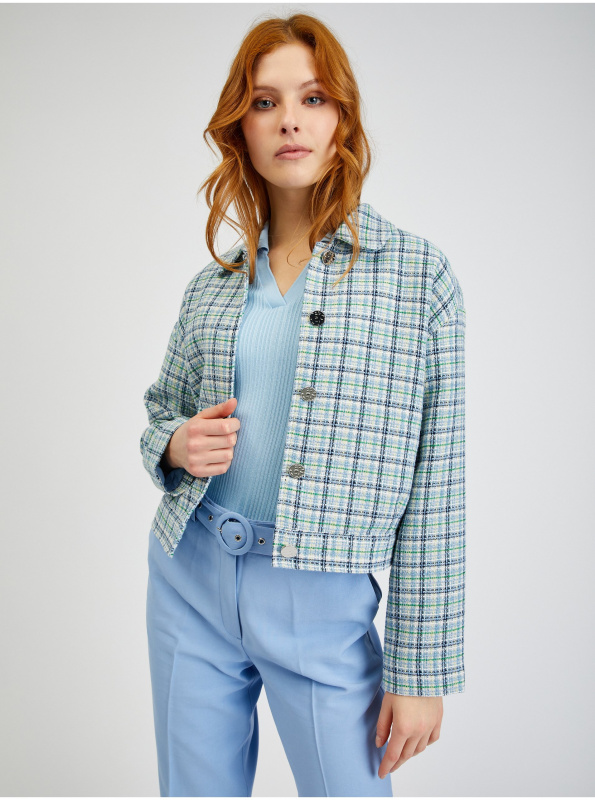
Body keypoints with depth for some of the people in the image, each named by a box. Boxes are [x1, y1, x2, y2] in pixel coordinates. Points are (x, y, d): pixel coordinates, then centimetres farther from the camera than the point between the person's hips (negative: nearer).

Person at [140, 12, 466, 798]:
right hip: (190, 579, 4)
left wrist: (422, 670, -8)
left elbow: (435, 487, -8)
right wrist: (176, 447, -7)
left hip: (323, 603, -3)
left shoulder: (418, 276, -7)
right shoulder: (213, 284, 5)